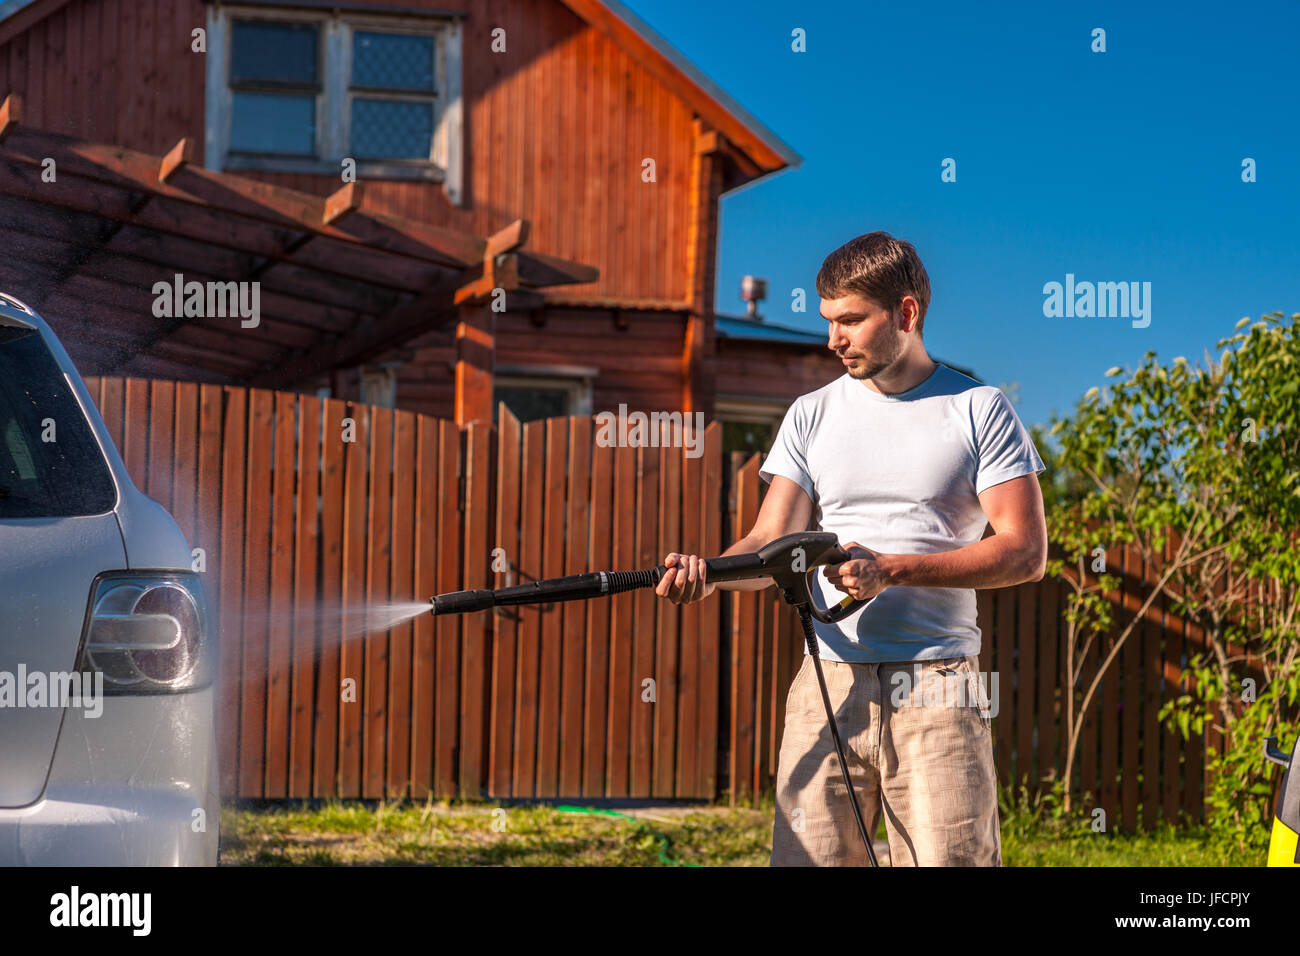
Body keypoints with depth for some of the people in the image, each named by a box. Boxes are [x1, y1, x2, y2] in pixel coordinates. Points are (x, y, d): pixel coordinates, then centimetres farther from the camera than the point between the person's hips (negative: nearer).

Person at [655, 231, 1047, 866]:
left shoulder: (980, 410, 4)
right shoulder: (812, 416, 13)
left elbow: (1025, 552, -4)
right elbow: (772, 543, 5)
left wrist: (891, 568, -13)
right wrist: (710, 574, -18)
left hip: (939, 690, -2)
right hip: (830, 682, 3)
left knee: (952, 859, -7)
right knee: (807, 858, -3)